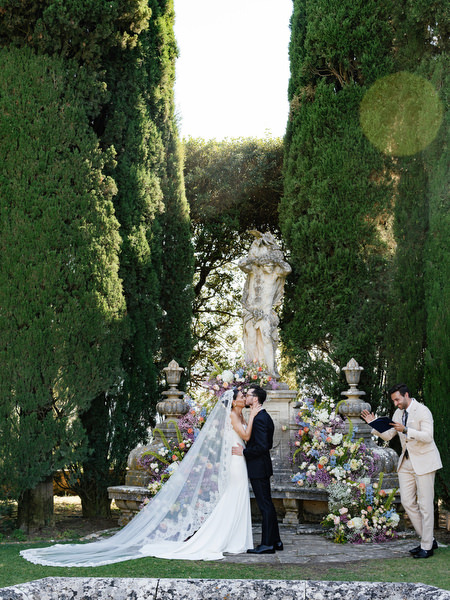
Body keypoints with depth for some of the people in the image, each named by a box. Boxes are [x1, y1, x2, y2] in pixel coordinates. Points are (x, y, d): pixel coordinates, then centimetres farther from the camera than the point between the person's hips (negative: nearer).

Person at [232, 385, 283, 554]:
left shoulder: (259, 419, -19)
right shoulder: (264, 416, 14)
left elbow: (262, 446, -24)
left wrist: (244, 452, -15)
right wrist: (246, 449, 13)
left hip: (258, 468, -11)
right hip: (262, 467, 11)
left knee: (265, 505, -6)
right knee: (267, 504, 15)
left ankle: (267, 544, -2)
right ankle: (275, 541, 21)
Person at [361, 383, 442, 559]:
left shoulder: (423, 411, -15)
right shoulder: (398, 413, 9)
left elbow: (428, 436, -25)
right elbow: (387, 435, 14)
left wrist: (405, 430, -33)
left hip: (424, 461, -8)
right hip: (406, 462, 8)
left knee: (425, 504, -4)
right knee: (407, 501, 5)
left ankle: (427, 547, 3)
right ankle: (428, 539, 16)